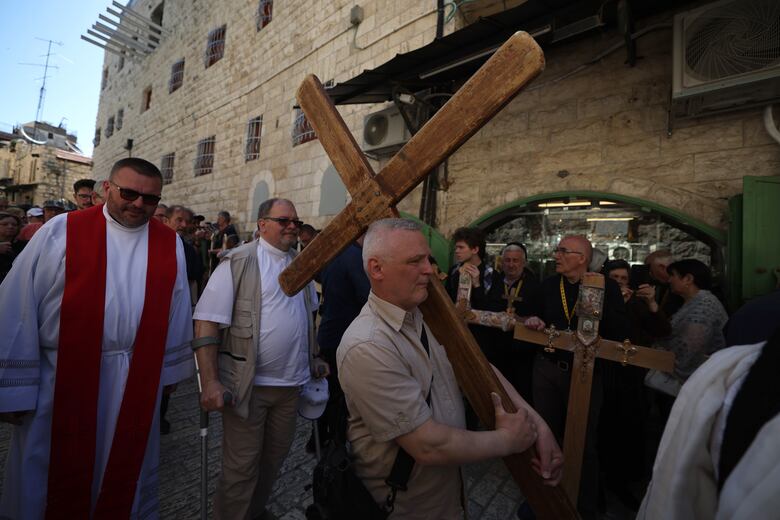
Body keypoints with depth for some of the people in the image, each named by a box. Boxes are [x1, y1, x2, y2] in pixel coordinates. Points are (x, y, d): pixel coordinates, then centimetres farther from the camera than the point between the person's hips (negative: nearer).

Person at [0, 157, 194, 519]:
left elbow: (176, 312, 4)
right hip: (64, 377, -1)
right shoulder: (61, 231, -5)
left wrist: (171, 368, 7)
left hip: (139, 380, 2)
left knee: (125, 470, 19)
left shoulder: (170, 244, 0)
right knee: (59, 472, 18)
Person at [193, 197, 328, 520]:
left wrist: (313, 358, 15)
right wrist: (210, 381, -20)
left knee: (275, 454, 22)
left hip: (291, 381, 6)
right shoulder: (239, 262, -11)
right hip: (248, 383, -6)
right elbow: (206, 321, -15)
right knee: (241, 465, 9)